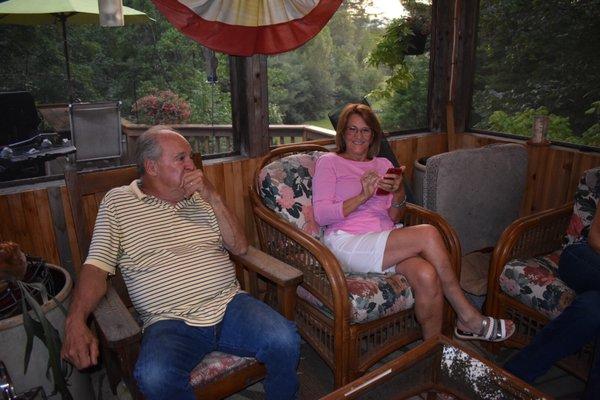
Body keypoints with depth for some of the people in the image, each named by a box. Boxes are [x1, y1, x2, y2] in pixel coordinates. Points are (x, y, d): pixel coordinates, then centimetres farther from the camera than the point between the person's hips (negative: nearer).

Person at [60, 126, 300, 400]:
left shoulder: (201, 197, 15)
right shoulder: (118, 202, 7)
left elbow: (240, 248, 8)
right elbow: (96, 268, 1)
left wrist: (213, 198, -3)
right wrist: (76, 321, -17)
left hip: (229, 305, 3)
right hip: (169, 322, -2)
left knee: (285, 342, -21)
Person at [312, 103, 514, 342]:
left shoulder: (383, 164, 21)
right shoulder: (329, 162, 7)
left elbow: (394, 218, 14)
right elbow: (321, 215, -6)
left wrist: (397, 192, -8)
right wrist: (363, 196, -16)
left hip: (386, 239, 5)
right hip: (347, 242, -5)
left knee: (427, 275, -29)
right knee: (428, 234, -25)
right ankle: (468, 317, -8)